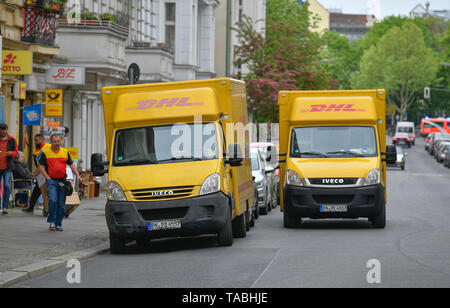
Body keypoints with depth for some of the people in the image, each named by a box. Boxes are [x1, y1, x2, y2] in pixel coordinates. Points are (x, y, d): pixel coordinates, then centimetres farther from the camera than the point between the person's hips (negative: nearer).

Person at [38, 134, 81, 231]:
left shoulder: (65, 152, 11)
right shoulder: (46, 152, 2)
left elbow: (71, 164, 15)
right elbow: (41, 166, 2)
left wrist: (77, 175, 1)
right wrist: (47, 177, -8)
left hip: (62, 181, 3)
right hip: (51, 180, -3)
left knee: (61, 203, 3)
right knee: (53, 200, -20)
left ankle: (58, 223, 13)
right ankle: (51, 221, -7)